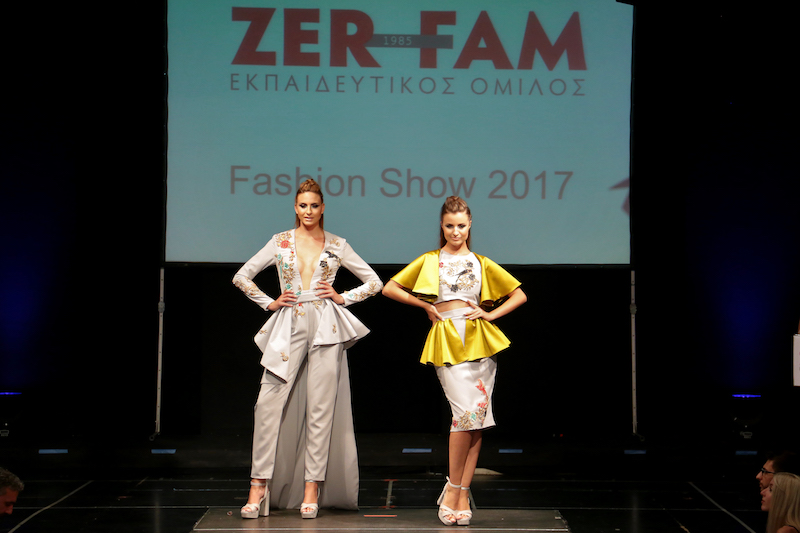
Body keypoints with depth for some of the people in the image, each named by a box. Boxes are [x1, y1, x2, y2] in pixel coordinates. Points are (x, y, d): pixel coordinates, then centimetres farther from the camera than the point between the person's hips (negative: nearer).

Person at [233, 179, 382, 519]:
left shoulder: (337, 246, 8)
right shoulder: (280, 242, 9)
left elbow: (374, 282, 13)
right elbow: (242, 277, 14)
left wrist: (342, 297, 2)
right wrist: (269, 303, 5)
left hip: (325, 328, 0)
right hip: (288, 328, 0)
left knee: (320, 408, -2)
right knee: (269, 404, -9)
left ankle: (312, 488, 4)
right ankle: (259, 487, -6)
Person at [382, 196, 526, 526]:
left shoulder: (481, 264, 15)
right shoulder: (430, 261, 12)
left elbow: (519, 295, 17)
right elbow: (390, 288, 11)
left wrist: (490, 314, 5)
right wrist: (426, 306, 4)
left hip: (480, 340, 2)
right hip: (447, 342, -2)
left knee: (477, 417, -2)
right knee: (466, 412, -18)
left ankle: (461, 493, 3)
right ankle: (455, 488, -5)